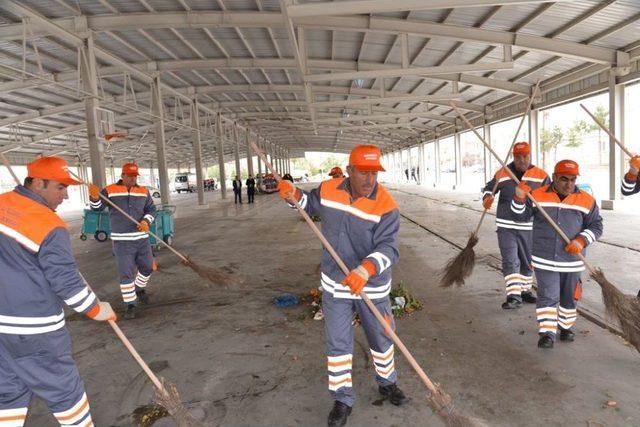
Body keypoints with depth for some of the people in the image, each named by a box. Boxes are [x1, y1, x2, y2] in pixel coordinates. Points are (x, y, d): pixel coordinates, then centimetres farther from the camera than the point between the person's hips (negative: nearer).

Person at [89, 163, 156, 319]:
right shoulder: (110, 190, -3)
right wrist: (94, 197, -30)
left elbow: (151, 209, 7)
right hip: (122, 241, -3)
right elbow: (97, 207, -8)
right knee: (126, 273, -2)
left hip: (142, 238, 4)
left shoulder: (144, 191, 6)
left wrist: (146, 221, -12)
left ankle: (140, 289, 42)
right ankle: (131, 304, 10)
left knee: (147, 267, 14)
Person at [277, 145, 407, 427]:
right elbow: (311, 205, 14)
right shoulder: (328, 189, -9)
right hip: (334, 285, 2)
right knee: (337, 344, 9)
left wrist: (365, 270, -48)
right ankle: (342, 399, 29)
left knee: (381, 338, 18)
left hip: (372, 287, -1)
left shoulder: (386, 206, -21)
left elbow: (387, 248, -29)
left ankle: (386, 383, 47)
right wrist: (293, 193, -6)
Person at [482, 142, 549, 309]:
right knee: (510, 261, -8)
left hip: (529, 227, 2)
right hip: (506, 226, -2)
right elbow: (489, 188, 9)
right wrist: (487, 198, -12)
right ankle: (514, 296, -9)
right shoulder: (502, 174, -1)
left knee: (527, 261, 15)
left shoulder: (541, 176, 0)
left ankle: (525, 290, 33)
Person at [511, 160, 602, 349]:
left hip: (572, 260, 2)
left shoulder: (586, 200, -1)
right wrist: (519, 198, -21)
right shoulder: (538, 195, -3)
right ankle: (547, 333, 3)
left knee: (569, 297, 16)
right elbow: (521, 216, -2)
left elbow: (596, 226, 3)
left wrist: (581, 240, -15)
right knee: (547, 296, -3)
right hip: (545, 260, -2)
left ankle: (566, 327, 37)